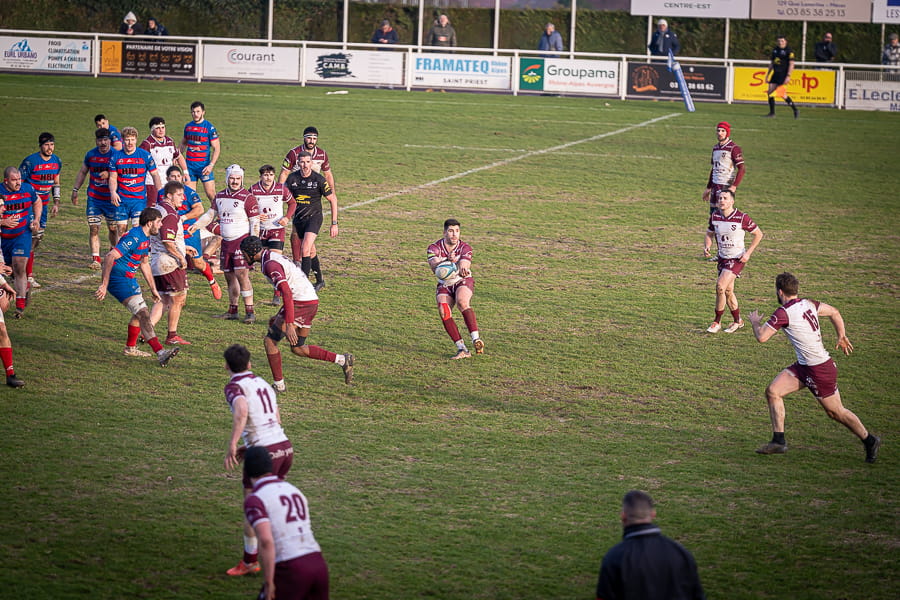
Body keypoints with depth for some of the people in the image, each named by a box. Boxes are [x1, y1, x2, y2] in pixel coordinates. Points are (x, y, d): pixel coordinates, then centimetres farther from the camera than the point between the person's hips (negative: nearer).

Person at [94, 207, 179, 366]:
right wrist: (104, 285, -32)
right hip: (118, 280, -11)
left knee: (139, 314, 22)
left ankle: (130, 347, 39)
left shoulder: (145, 239, 11)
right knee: (143, 314, -20)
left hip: (130, 279, 11)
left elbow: (144, 264, 27)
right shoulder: (134, 238, -22)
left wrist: (153, 289, 28)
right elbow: (110, 257, -29)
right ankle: (160, 352, -29)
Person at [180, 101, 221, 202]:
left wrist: (211, 165, -16)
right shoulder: (188, 126, 10)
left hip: (204, 165, -5)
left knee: (211, 194, -9)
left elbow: (217, 148, -7)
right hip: (189, 165, 5)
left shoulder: (209, 127, -6)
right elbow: (183, 143, 25)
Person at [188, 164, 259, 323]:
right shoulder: (219, 197, 12)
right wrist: (196, 225, 4)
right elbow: (210, 215, 21)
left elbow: (255, 223, -8)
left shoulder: (248, 198, -7)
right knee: (230, 277, 9)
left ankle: (250, 312, -13)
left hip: (242, 240, -7)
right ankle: (232, 311, 18)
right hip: (226, 242, 7)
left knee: (242, 274, -14)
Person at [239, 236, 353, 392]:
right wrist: (280, 317, 31)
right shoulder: (274, 256, 18)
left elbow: (287, 293, -26)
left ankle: (279, 384, 5)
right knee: (297, 349, 18)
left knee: (270, 341, 0)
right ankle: (342, 360, 12)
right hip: (312, 302, 10)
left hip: (299, 303, -10)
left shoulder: (270, 264, -15)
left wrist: (289, 324, -29)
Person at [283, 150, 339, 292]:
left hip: (314, 218, -4)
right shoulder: (292, 178, -5)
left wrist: (334, 224, -5)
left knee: (305, 249, -19)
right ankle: (320, 281, 32)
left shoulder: (319, 180, -13)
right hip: (298, 219, 4)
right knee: (311, 252, 14)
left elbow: (332, 200, -4)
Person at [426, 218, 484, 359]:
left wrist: (463, 269, -55)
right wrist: (448, 261, -49)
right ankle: (462, 348, -20)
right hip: (444, 285, 2)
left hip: (463, 281, -2)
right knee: (443, 311, -23)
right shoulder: (434, 248, -13)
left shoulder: (465, 248, -13)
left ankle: (476, 338, -36)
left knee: (462, 301, -33)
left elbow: (465, 265, -29)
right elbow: (434, 267, -29)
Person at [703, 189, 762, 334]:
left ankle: (717, 322, -5)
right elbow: (710, 234, 15)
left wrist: (748, 253, -12)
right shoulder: (714, 217, -2)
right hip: (722, 257, 6)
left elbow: (758, 234, -6)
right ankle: (738, 321, 31)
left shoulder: (742, 218, -17)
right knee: (728, 291, 12)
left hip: (737, 258, -6)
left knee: (720, 287, -18)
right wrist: (706, 246, -6)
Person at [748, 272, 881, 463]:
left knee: (835, 411, 5)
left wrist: (755, 322, 1)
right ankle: (778, 441, 7)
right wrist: (842, 337, 25)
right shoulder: (808, 304, 4)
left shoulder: (784, 313, -21)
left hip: (820, 369, -9)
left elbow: (761, 337, -21)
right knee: (772, 391, 4)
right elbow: (834, 312, 16)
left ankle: (869, 441, 21)